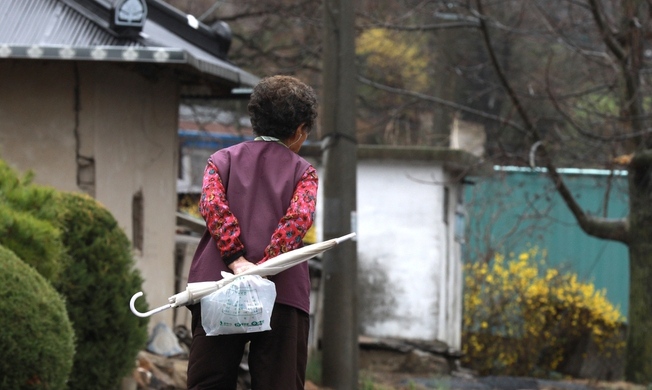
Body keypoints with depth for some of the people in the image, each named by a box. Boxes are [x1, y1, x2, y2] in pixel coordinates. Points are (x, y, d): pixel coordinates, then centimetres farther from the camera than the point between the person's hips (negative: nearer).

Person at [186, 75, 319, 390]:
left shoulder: (222, 160, 17)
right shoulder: (303, 171, 11)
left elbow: (212, 204, -3)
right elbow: (299, 217, -9)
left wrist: (236, 260, -11)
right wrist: (266, 267, -16)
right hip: (283, 298, -2)